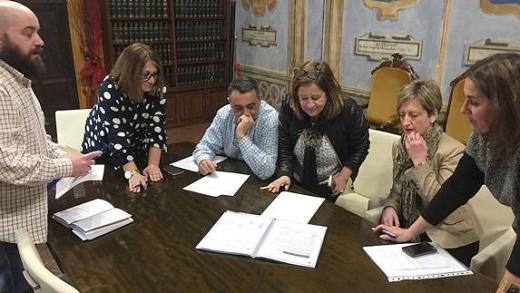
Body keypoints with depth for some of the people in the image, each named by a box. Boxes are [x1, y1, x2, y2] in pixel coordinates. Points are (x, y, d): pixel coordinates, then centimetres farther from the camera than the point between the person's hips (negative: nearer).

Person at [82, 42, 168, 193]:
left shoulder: (156, 91, -17)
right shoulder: (109, 90, -30)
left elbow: (156, 128, -20)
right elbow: (116, 135, -36)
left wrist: (153, 165, -31)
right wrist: (132, 173, -43)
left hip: (136, 150, 4)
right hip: (102, 152, -3)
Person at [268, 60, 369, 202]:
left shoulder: (349, 111, -18)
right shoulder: (288, 110, -11)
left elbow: (361, 147, -5)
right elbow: (284, 147, -4)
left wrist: (343, 176, -11)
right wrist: (285, 174, -19)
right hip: (296, 184, 2)